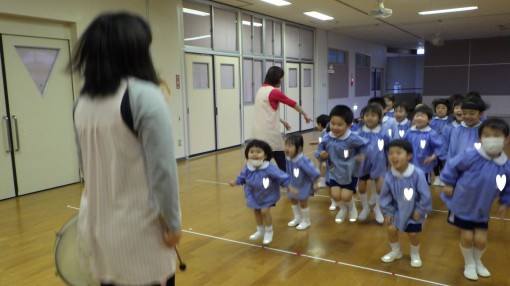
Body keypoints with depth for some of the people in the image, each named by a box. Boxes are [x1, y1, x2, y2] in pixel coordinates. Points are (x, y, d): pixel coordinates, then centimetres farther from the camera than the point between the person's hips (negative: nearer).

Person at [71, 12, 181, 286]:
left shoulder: (82, 102, 4)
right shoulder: (144, 96, -17)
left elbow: (88, 165, 12)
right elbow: (162, 168, -19)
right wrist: (173, 222, -8)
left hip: (97, 227, 7)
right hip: (138, 231, -6)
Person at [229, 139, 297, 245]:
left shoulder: (270, 168, -32)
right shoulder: (247, 168, -19)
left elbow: (282, 177, -24)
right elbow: (242, 177, 4)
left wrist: (290, 188, -24)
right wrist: (235, 182, 12)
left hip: (267, 195, -5)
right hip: (254, 195, 5)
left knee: (264, 211, -10)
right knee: (256, 211, 15)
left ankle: (269, 232, 16)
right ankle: (260, 231, 39)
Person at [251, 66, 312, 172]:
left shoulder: (261, 90, 14)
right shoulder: (274, 92, -10)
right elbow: (293, 104, 0)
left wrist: (282, 121, 26)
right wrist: (305, 115, 14)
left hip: (257, 133, 8)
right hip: (269, 133, -8)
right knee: (282, 164, 5)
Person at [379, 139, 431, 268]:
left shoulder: (417, 174, -30)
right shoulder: (389, 176, -21)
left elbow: (425, 195, -18)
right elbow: (385, 196, -6)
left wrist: (420, 211, -11)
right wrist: (387, 212, -4)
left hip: (414, 210, -3)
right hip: (398, 209, 3)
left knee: (413, 233, 0)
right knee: (391, 229, 1)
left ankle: (415, 254, 31)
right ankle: (396, 252, 29)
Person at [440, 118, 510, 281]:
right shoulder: (471, 157, -25)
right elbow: (452, 166, -10)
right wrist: (449, 184, -5)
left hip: (482, 210, 3)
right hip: (461, 205, -3)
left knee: (481, 240, 7)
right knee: (467, 237, 5)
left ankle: (477, 261, 41)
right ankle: (469, 264, 34)